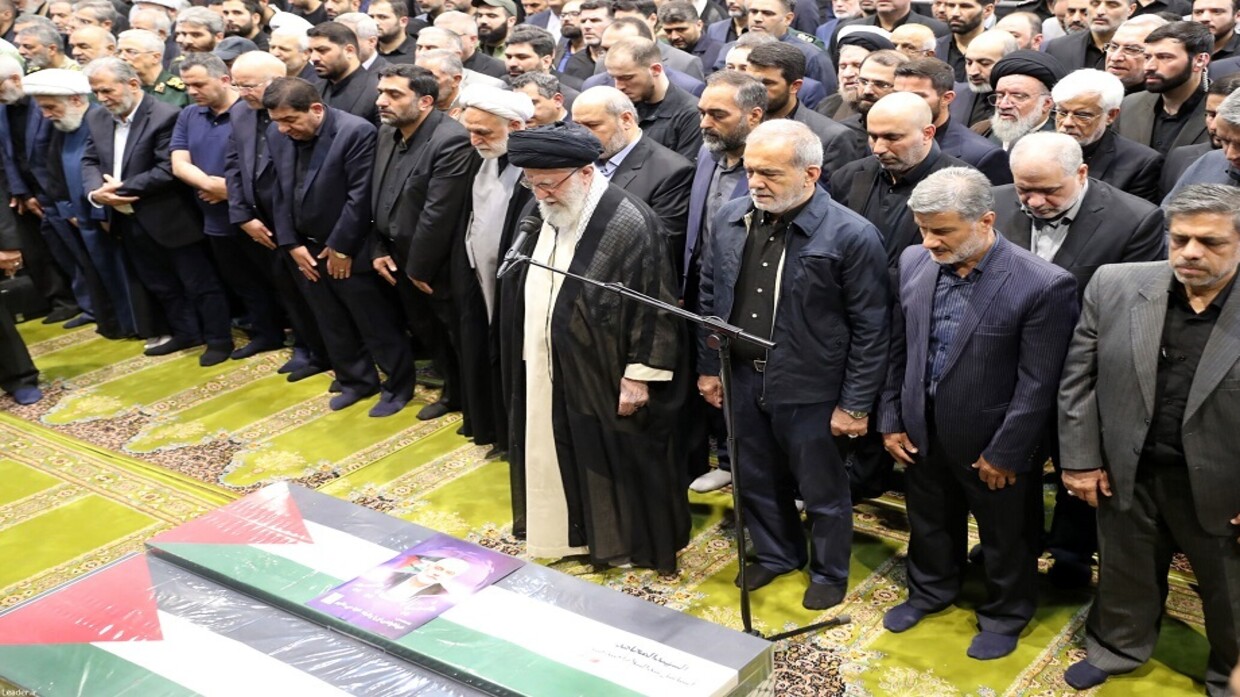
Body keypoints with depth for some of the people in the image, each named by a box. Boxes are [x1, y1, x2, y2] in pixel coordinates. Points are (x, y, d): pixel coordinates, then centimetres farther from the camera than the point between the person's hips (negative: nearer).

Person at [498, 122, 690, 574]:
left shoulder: (628, 224, -22)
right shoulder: (547, 214, 2)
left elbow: (654, 307, -19)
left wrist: (639, 375, -18)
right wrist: (529, 358, 13)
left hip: (604, 380, -7)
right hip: (549, 374, 8)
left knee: (611, 463, 10)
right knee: (560, 457, 20)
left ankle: (627, 545, 30)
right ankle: (574, 534, 39)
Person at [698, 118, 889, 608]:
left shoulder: (851, 236, -18)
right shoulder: (730, 219, -2)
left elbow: (870, 329, -13)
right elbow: (710, 299, 9)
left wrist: (856, 404, -11)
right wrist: (708, 367, 10)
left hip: (810, 389, -5)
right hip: (741, 379, 5)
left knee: (822, 490, 14)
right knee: (757, 480, 22)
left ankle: (830, 572, 38)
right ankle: (776, 554, 46)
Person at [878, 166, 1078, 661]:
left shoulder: (1044, 285, -24)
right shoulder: (913, 263, -8)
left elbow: (1037, 384, -19)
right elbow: (898, 349, 3)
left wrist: (1003, 454, -14)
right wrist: (890, 420, 4)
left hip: (992, 444, -4)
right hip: (922, 433, 5)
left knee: (1005, 539, 19)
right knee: (928, 524, 27)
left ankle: (1005, 615, 45)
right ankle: (930, 590, 53)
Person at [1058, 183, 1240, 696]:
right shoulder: (1115, 285, -9)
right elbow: (1078, 376, -2)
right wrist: (1080, 458, -2)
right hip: (1126, 473, 2)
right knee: (1124, 572, 23)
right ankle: (1117, 647, 48)